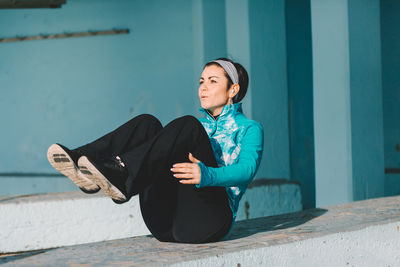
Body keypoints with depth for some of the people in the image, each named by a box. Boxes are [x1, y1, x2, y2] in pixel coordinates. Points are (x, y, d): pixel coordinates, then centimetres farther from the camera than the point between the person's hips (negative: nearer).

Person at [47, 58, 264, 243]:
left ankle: (121, 175, -45)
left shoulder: (250, 129, 13)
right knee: (147, 123, -9)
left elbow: (248, 168, -9)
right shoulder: (201, 126, 31)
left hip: (205, 220, -5)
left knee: (187, 126, -24)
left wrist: (208, 175, -30)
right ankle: (82, 162, -32)